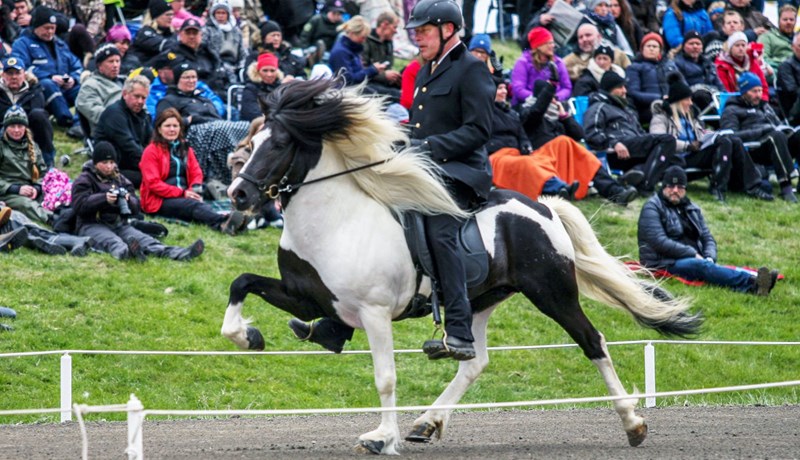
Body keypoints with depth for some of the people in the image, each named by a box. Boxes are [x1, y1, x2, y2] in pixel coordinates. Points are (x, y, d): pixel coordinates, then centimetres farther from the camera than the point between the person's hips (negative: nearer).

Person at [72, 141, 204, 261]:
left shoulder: (120, 180, 20)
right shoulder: (84, 180, 4)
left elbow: (135, 208, 14)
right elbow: (79, 204, -13)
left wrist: (128, 200, -11)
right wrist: (104, 199, -24)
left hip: (119, 225, 5)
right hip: (92, 226, -5)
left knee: (144, 240, -22)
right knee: (113, 242, -39)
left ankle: (179, 254, -47)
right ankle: (125, 252, -75)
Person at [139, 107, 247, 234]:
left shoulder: (185, 149, 22)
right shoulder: (151, 151, 1)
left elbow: (196, 174, 15)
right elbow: (153, 183, -9)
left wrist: (195, 189, -10)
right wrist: (182, 193, -17)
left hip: (184, 196, 5)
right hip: (160, 201, -5)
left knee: (203, 204, -33)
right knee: (195, 205, -36)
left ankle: (223, 224, -67)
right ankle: (223, 221, -67)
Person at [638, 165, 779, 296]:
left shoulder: (691, 209, 21)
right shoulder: (652, 208, -1)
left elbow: (707, 238, 19)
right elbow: (660, 242, -13)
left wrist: (709, 257, -5)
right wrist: (693, 255, -15)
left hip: (693, 258, 6)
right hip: (665, 264, -6)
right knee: (700, 266, -35)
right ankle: (753, 282, -59)